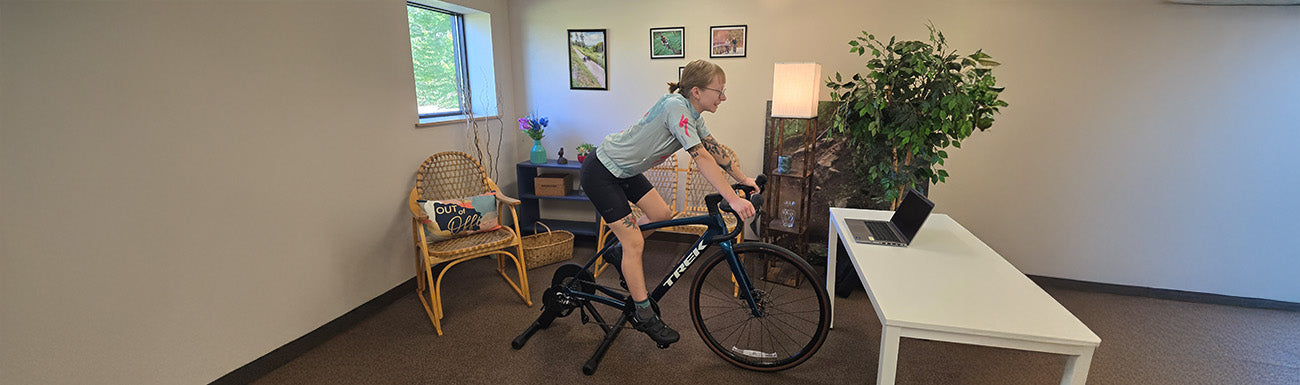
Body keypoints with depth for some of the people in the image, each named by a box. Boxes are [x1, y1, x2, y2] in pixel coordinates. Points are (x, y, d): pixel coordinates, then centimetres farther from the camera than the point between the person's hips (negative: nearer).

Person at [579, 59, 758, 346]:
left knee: (662, 214, 7)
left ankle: (621, 256, 29)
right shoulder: (676, 107, -26)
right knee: (634, 242, -7)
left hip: (625, 171, 9)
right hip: (600, 174, -9)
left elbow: (715, 149, 9)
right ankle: (644, 315, 6)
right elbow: (702, 158, -33)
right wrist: (733, 200, -35)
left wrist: (744, 179, 8)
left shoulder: (692, 114, 2)